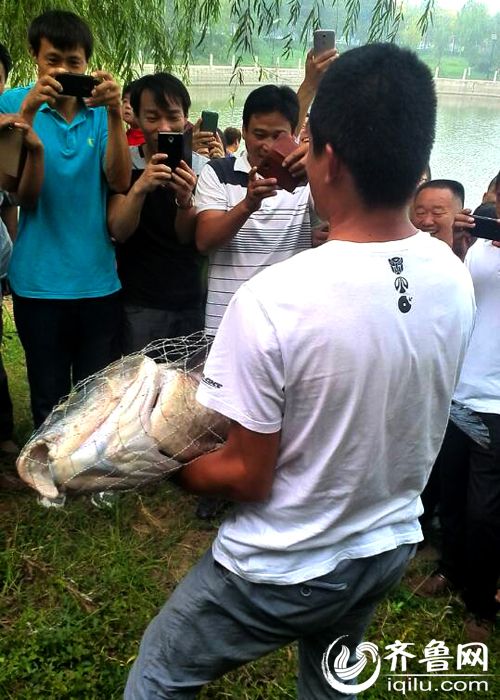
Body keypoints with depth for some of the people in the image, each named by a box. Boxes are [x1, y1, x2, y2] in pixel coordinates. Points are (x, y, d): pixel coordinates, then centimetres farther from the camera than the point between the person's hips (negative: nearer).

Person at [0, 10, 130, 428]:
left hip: (99, 281, 2)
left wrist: (115, 114, -21)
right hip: (39, 282, -1)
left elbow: (119, 181, -9)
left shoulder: (101, 108, 3)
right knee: (49, 403, 12)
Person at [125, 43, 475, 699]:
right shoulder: (456, 279, -12)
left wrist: (181, 468, -1)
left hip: (283, 571, -5)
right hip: (390, 547, 6)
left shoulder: (272, 300, -32)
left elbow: (248, 476, -21)